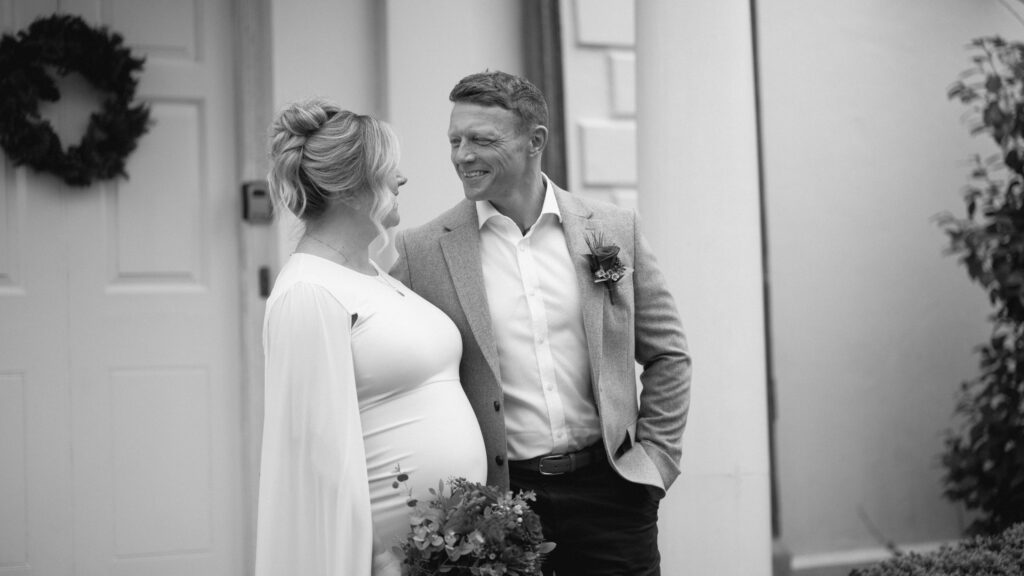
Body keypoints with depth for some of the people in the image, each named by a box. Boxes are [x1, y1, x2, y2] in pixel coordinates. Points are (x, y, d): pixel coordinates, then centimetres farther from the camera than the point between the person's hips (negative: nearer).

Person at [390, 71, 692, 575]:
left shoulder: (613, 230, 3)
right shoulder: (422, 251, -2)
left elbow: (667, 356, 9)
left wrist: (654, 457, 1)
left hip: (609, 492, 1)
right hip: (496, 501, -1)